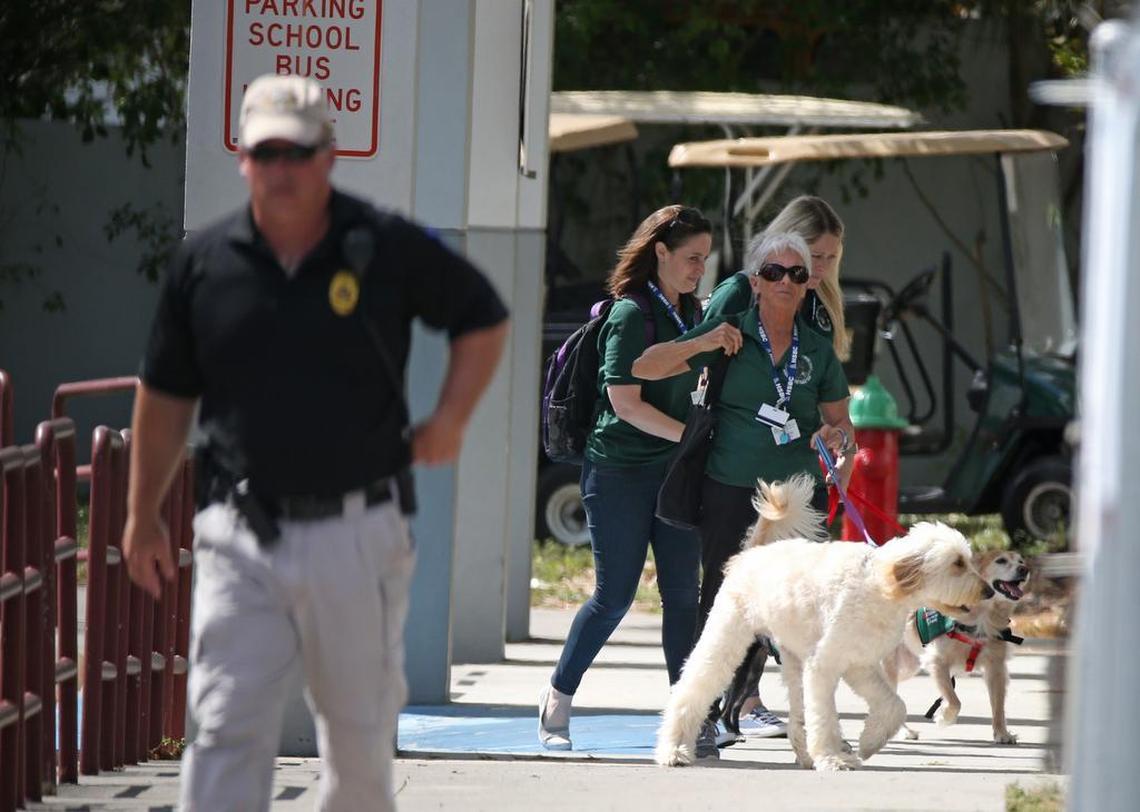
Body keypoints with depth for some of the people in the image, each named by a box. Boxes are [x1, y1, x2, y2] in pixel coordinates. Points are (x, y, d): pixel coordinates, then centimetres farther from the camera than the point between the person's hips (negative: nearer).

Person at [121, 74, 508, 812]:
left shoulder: (389, 249, -3)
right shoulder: (204, 264, 2)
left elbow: (484, 319, 12)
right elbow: (166, 397, 12)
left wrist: (449, 419, 1)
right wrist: (143, 516, 15)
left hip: (358, 534, 0)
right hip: (241, 535, 0)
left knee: (360, 728, 13)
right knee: (226, 731, -8)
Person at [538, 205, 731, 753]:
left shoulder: (692, 312, 12)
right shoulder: (630, 314, -12)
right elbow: (626, 404, -17)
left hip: (675, 468, 7)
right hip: (620, 470, -7)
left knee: (683, 591, -1)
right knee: (614, 595, -2)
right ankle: (558, 698, 16)